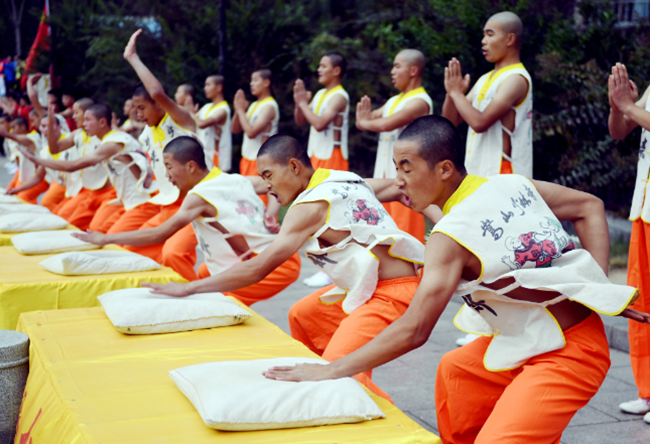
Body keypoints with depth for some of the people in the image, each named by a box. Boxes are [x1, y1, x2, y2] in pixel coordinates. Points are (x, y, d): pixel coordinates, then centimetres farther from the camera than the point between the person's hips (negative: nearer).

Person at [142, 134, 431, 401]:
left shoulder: (311, 206, -18)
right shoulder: (344, 179, 9)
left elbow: (257, 269, -21)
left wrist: (187, 289, -18)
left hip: (391, 293, -11)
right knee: (302, 316, 22)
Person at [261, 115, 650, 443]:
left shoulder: (452, 236, -23)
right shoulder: (512, 185, 0)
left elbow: (413, 330, -27)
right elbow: (590, 207, 8)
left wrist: (331, 371, -21)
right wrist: (598, 286, 4)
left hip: (567, 353, -10)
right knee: (454, 371, 24)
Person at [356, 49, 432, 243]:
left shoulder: (420, 101, -12)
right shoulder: (393, 101, 18)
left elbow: (386, 124, -25)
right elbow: (364, 122, 18)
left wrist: (365, 122, -6)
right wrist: (364, 116, -6)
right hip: (384, 176, 9)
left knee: (407, 235, -7)